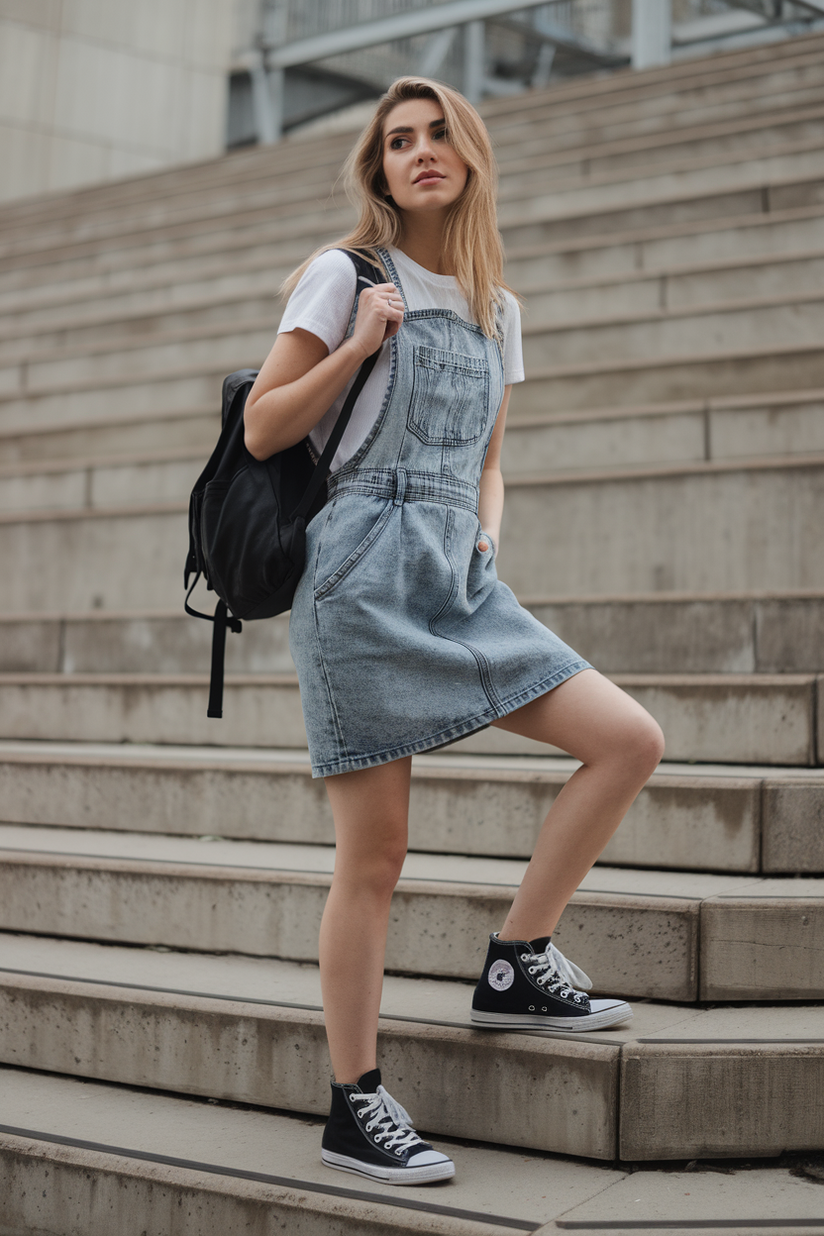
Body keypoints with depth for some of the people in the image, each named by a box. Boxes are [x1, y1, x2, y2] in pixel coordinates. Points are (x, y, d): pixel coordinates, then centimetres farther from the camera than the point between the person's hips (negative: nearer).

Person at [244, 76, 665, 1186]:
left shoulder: (496, 309, 19)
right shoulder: (346, 275, 2)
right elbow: (261, 431, -1)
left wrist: (489, 538, 4)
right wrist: (359, 345, -12)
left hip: (458, 582, 6)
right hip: (361, 574, -6)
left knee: (631, 740, -7)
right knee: (374, 853, -5)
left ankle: (515, 966, 5)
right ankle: (355, 1109, 6)